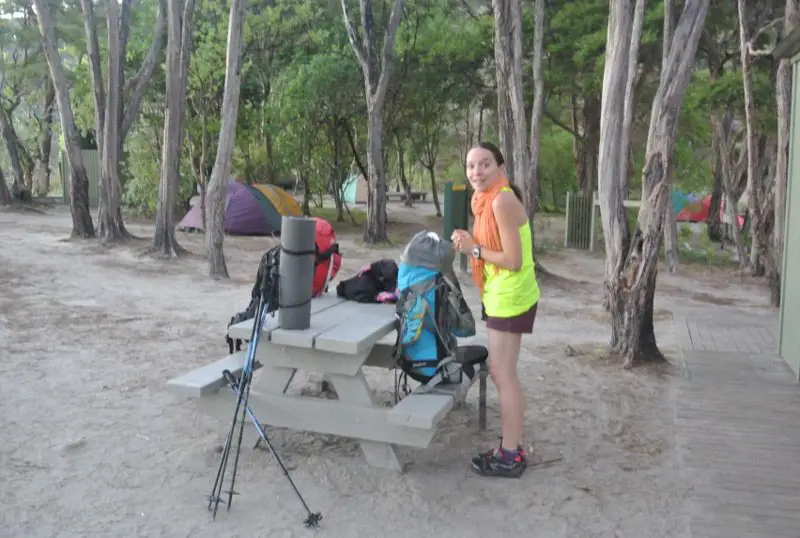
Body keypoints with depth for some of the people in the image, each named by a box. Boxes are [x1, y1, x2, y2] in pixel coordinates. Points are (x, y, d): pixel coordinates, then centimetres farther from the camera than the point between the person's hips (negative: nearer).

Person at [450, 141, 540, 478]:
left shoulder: (502, 201, -20)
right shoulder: (488, 200, 10)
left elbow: (514, 260, -22)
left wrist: (474, 249, -14)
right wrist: (470, 244, 3)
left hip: (510, 298, -10)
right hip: (503, 296, 10)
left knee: (503, 376, -2)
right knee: (501, 373, 16)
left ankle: (511, 457, 9)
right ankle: (511, 448, 27)